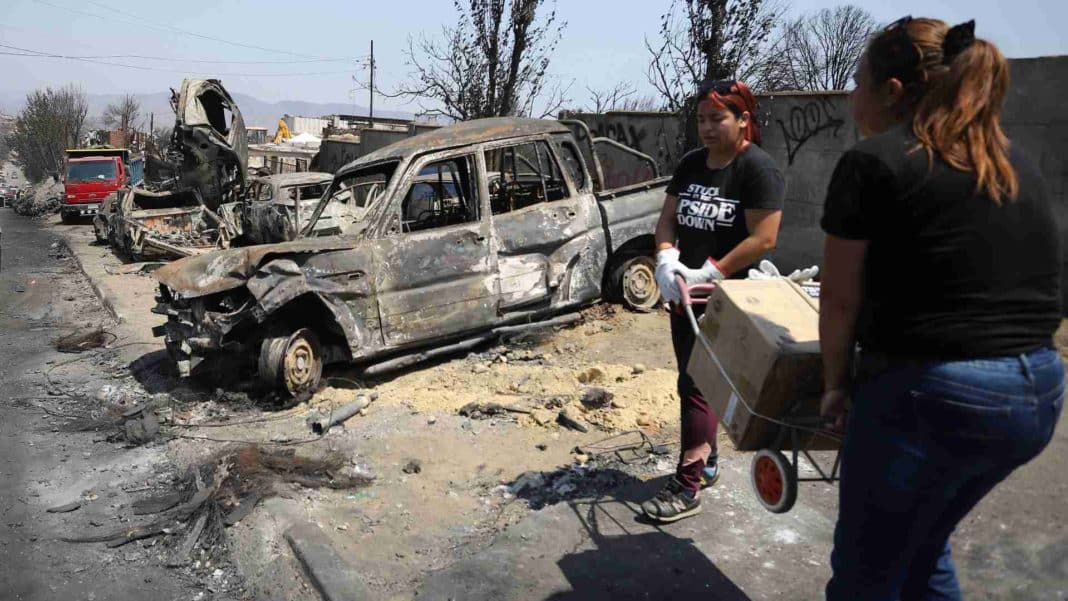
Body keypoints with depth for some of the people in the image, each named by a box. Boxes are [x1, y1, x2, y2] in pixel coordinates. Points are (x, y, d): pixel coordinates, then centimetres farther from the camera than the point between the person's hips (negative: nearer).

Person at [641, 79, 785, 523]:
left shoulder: (757, 168, -12)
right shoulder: (690, 164, 9)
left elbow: (764, 238, -18)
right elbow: (668, 218, 10)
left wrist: (711, 274, -19)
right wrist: (666, 260, -9)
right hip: (685, 294, 7)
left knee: (695, 385, -7)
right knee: (694, 383, 15)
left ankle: (687, 487, 3)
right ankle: (707, 462, 33)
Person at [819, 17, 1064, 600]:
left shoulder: (873, 161, -9)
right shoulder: (1014, 160, 13)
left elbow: (840, 298, -6)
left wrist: (835, 383, 7)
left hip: (930, 394, -8)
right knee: (923, 549, 28)